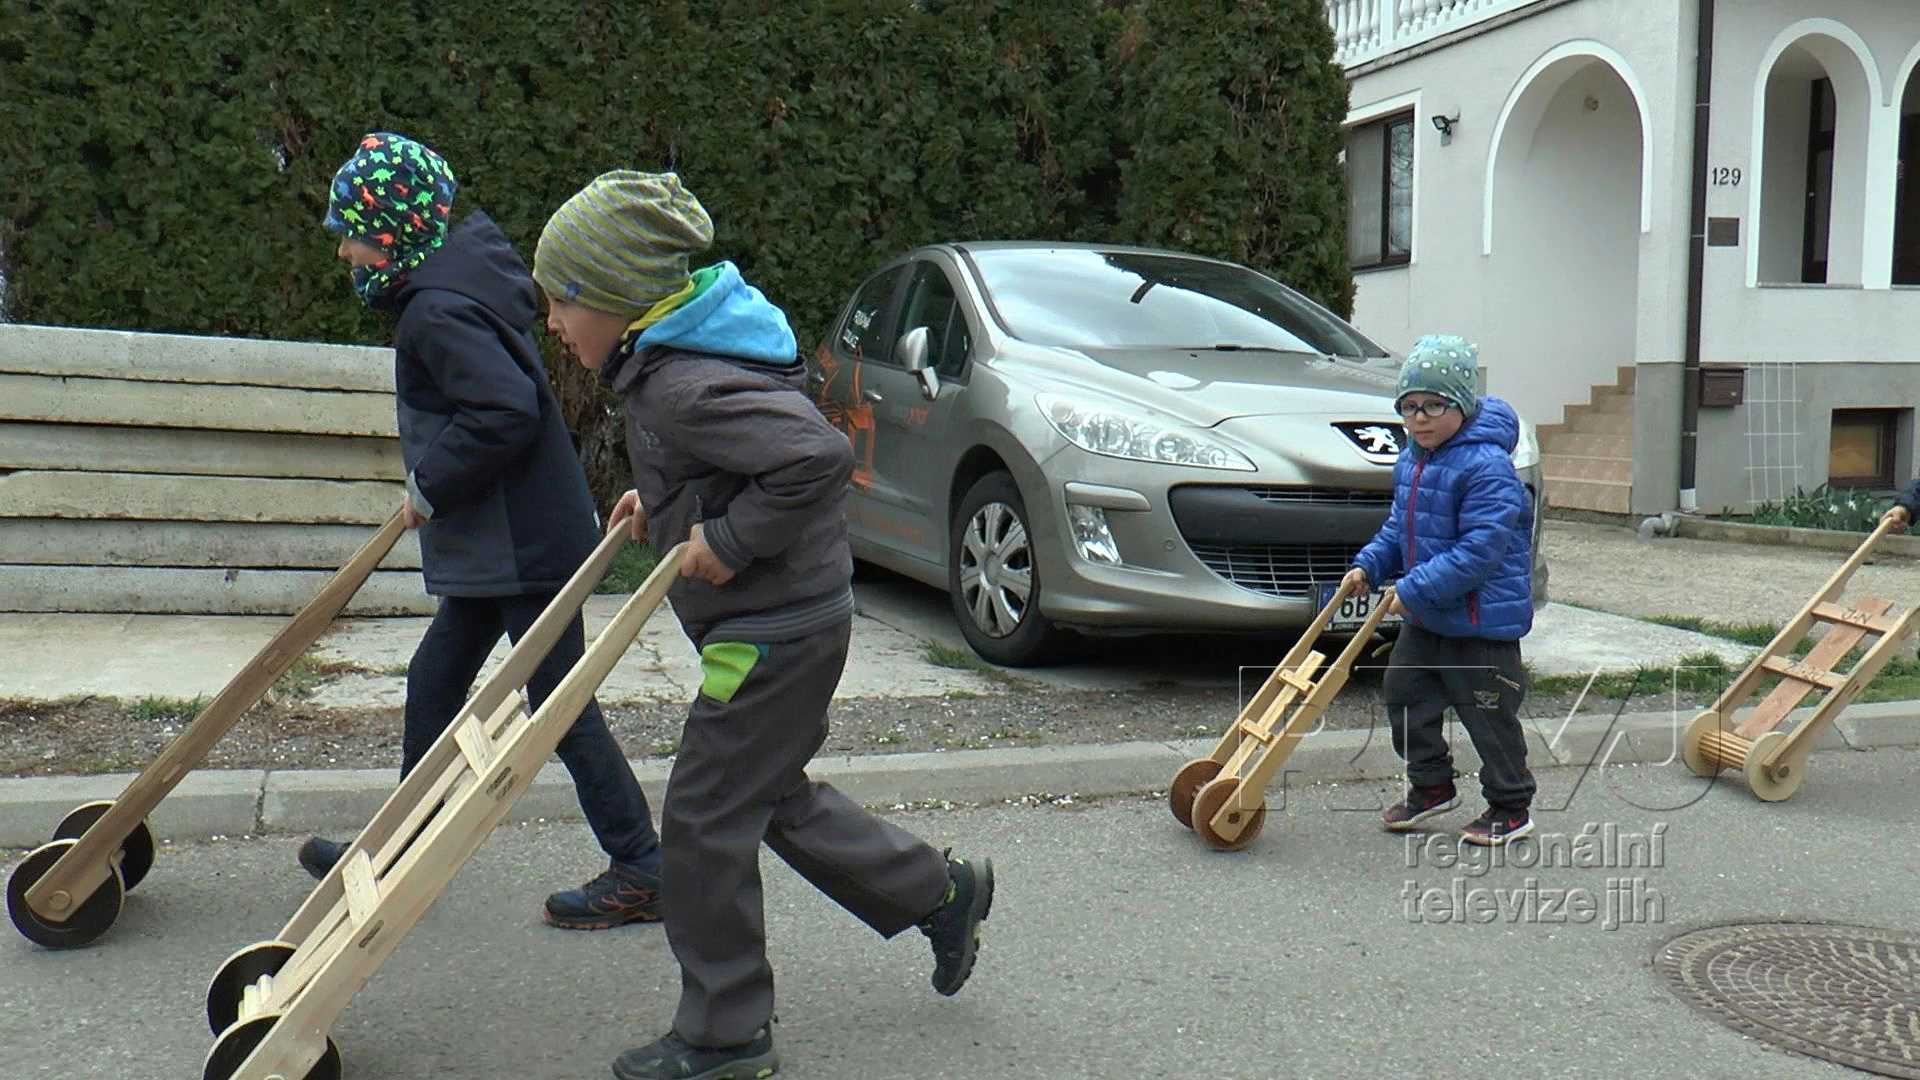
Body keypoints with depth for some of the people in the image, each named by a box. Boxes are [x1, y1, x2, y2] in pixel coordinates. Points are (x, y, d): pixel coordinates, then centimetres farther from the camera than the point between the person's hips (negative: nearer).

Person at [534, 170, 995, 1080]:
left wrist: (728, 542, -25)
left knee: (703, 822, 1)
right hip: (784, 620, 10)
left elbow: (819, 455, -35)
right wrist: (662, 501, 9)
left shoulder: (686, 387, -25)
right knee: (775, 799, 22)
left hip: (771, 632, -10)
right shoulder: (668, 361, 7)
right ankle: (941, 893, 34)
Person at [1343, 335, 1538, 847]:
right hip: (1425, 617, 9)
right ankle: (1430, 787, 31)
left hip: (1482, 620, -9)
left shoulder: (1487, 466, -23)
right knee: (1404, 694, 14)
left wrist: (1415, 589, -30)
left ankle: (1511, 808, 21)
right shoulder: (1411, 461, 7)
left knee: (1489, 716, 4)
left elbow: (1479, 550, -28)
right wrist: (1369, 565, 1)